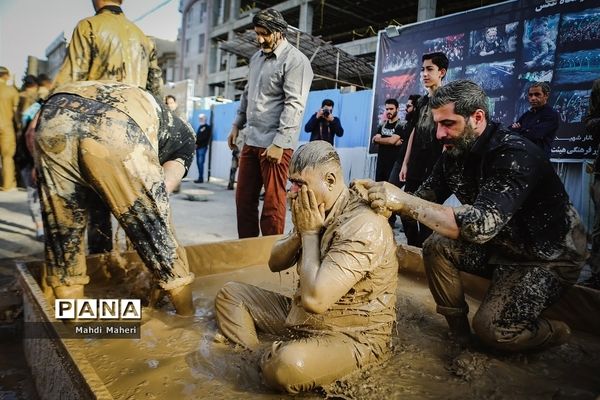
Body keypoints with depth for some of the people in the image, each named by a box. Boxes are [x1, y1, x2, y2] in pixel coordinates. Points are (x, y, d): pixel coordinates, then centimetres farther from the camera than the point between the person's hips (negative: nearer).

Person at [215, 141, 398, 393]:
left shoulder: (364, 225, -27)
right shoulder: (316, 210, 1)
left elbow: (314, 299, -34)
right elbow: (275, 263, 9)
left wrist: (310, 233, -22)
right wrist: (300, 232, -11)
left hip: (352, 336, -8)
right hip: (302, 317, 9)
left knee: (287, 364, -39)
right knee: (230, 294, 9)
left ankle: (264, 366, -4)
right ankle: (257, 363, -10)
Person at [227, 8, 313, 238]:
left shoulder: (295, 61, -8)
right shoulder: (256, 58, 17)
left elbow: (294, 105, -16)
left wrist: (278, 143, -21)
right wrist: (237, 125, 19)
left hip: (275, 144, -7)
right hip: (251, 141, 8)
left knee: (273, 201, -2)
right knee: (244, 198, 10)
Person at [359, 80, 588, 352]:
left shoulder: (515, 155, -31)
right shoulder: (454, 152, -7)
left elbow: (482, 224, -44)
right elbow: (427, 197, -4)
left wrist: (404, 201, -46)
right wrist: (387, 197, -24)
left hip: (549, 255, -7)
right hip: (501, 244, 7)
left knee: (492, 328, -18)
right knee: (436, 247, -10)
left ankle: (556, 332, 14)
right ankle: (458, 327, 7)